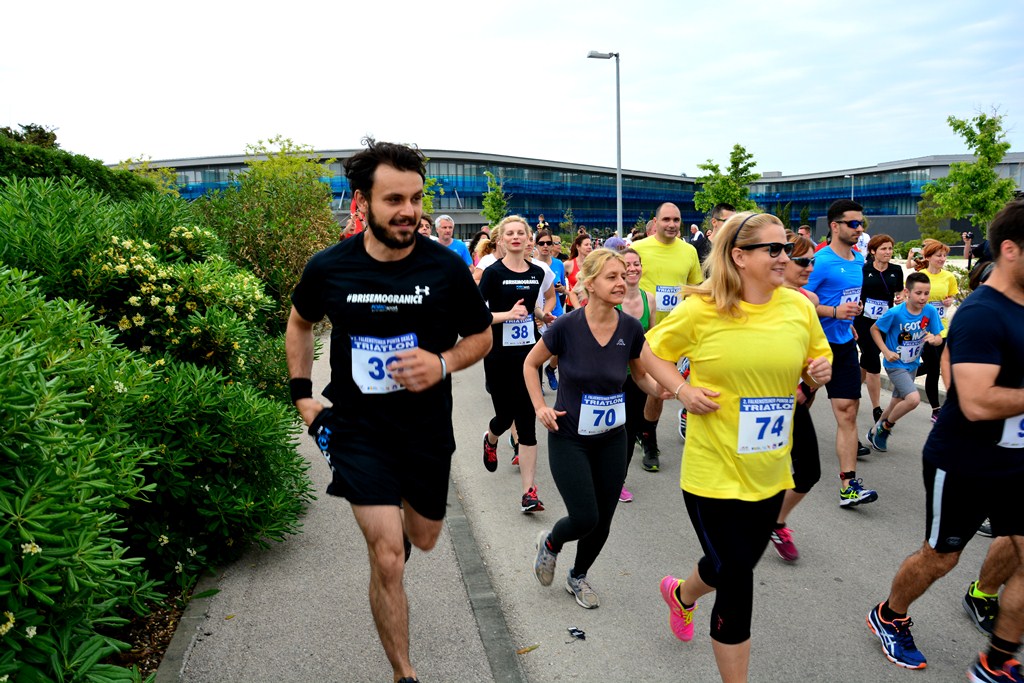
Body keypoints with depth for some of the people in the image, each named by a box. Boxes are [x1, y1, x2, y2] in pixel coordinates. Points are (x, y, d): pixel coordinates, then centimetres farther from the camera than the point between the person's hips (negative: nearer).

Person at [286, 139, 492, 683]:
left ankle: (398, 516, 61)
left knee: (423, 539, 22)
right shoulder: (328, 268, -10)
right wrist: (302, 393, 4)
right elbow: (300, 322, 12)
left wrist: (443, 363, -18)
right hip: (358, 430, -1)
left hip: (427, 431, 2)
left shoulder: (446, 269, -13)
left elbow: (481, 335, 2)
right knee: (387, 560, -6)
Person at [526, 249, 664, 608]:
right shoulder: (567, 326, -17)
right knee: (585, 518, -6)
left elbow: (642, 376, 7)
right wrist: (540, 407, -10)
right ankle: (550, 543, 30)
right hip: (569, 438, -4)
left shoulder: (631, 328, -8)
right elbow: (530, 364, -1)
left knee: (603, 519, 13)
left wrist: (661, 387, -14)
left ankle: (578, 576, 41)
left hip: (612, 439, 4)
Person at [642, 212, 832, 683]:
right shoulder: (701, 309, -13)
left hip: (770, 473, 5)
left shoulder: (800, 307, -1)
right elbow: (650, 353, -1)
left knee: (736, 567, 24)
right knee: (737, 585, 3)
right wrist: (683, 390, -16)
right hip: (714, 472, -5)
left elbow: (817, 361, 14)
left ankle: (682, 594, 58)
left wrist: (820, 373, -9)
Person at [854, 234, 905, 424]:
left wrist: (900, 298, -4)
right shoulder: (863, 269, -7)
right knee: (874, 364, -8)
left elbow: (900, 292, 17)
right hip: (863, 321, -4)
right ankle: (876, 409, -1)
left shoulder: (896, 271, 5)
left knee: (867, 361, 14)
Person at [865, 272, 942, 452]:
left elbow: (939, 338, -3)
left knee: (897, 404, 17)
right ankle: (885, 426, 1)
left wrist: (934, 339, -27)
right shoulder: (895, 313, -22)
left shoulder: (930, 312, -11)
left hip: (912, 364, 6)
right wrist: (886, 351, -18)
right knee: (913, 399, -23)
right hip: (895, 364, -6)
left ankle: (875, 430, 38)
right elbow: (874, 329, -9)